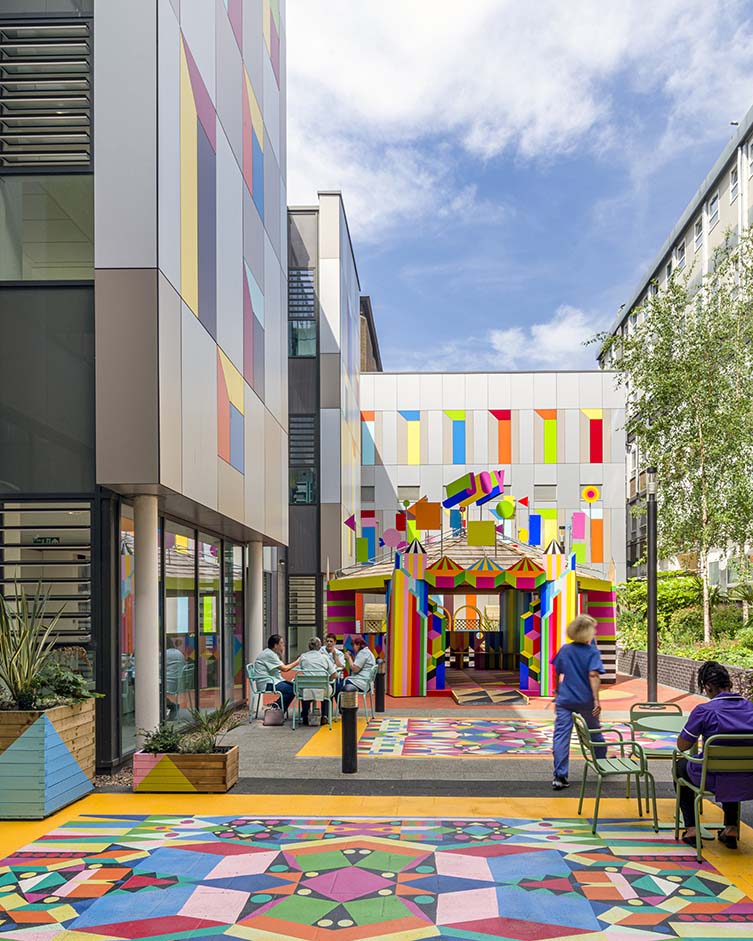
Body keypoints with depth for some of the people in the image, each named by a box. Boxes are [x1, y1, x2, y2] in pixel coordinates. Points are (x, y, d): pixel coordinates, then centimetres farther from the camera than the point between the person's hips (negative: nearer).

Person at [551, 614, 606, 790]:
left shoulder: (564, 650, 5)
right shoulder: (592, 651, -7)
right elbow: (593, 675, -19)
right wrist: (596, 699, -21)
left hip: (564, 699, 2)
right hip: (585, 700, -2)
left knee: (561, 736, -3)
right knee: (595, 733, 20)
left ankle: (559, 776, -10)